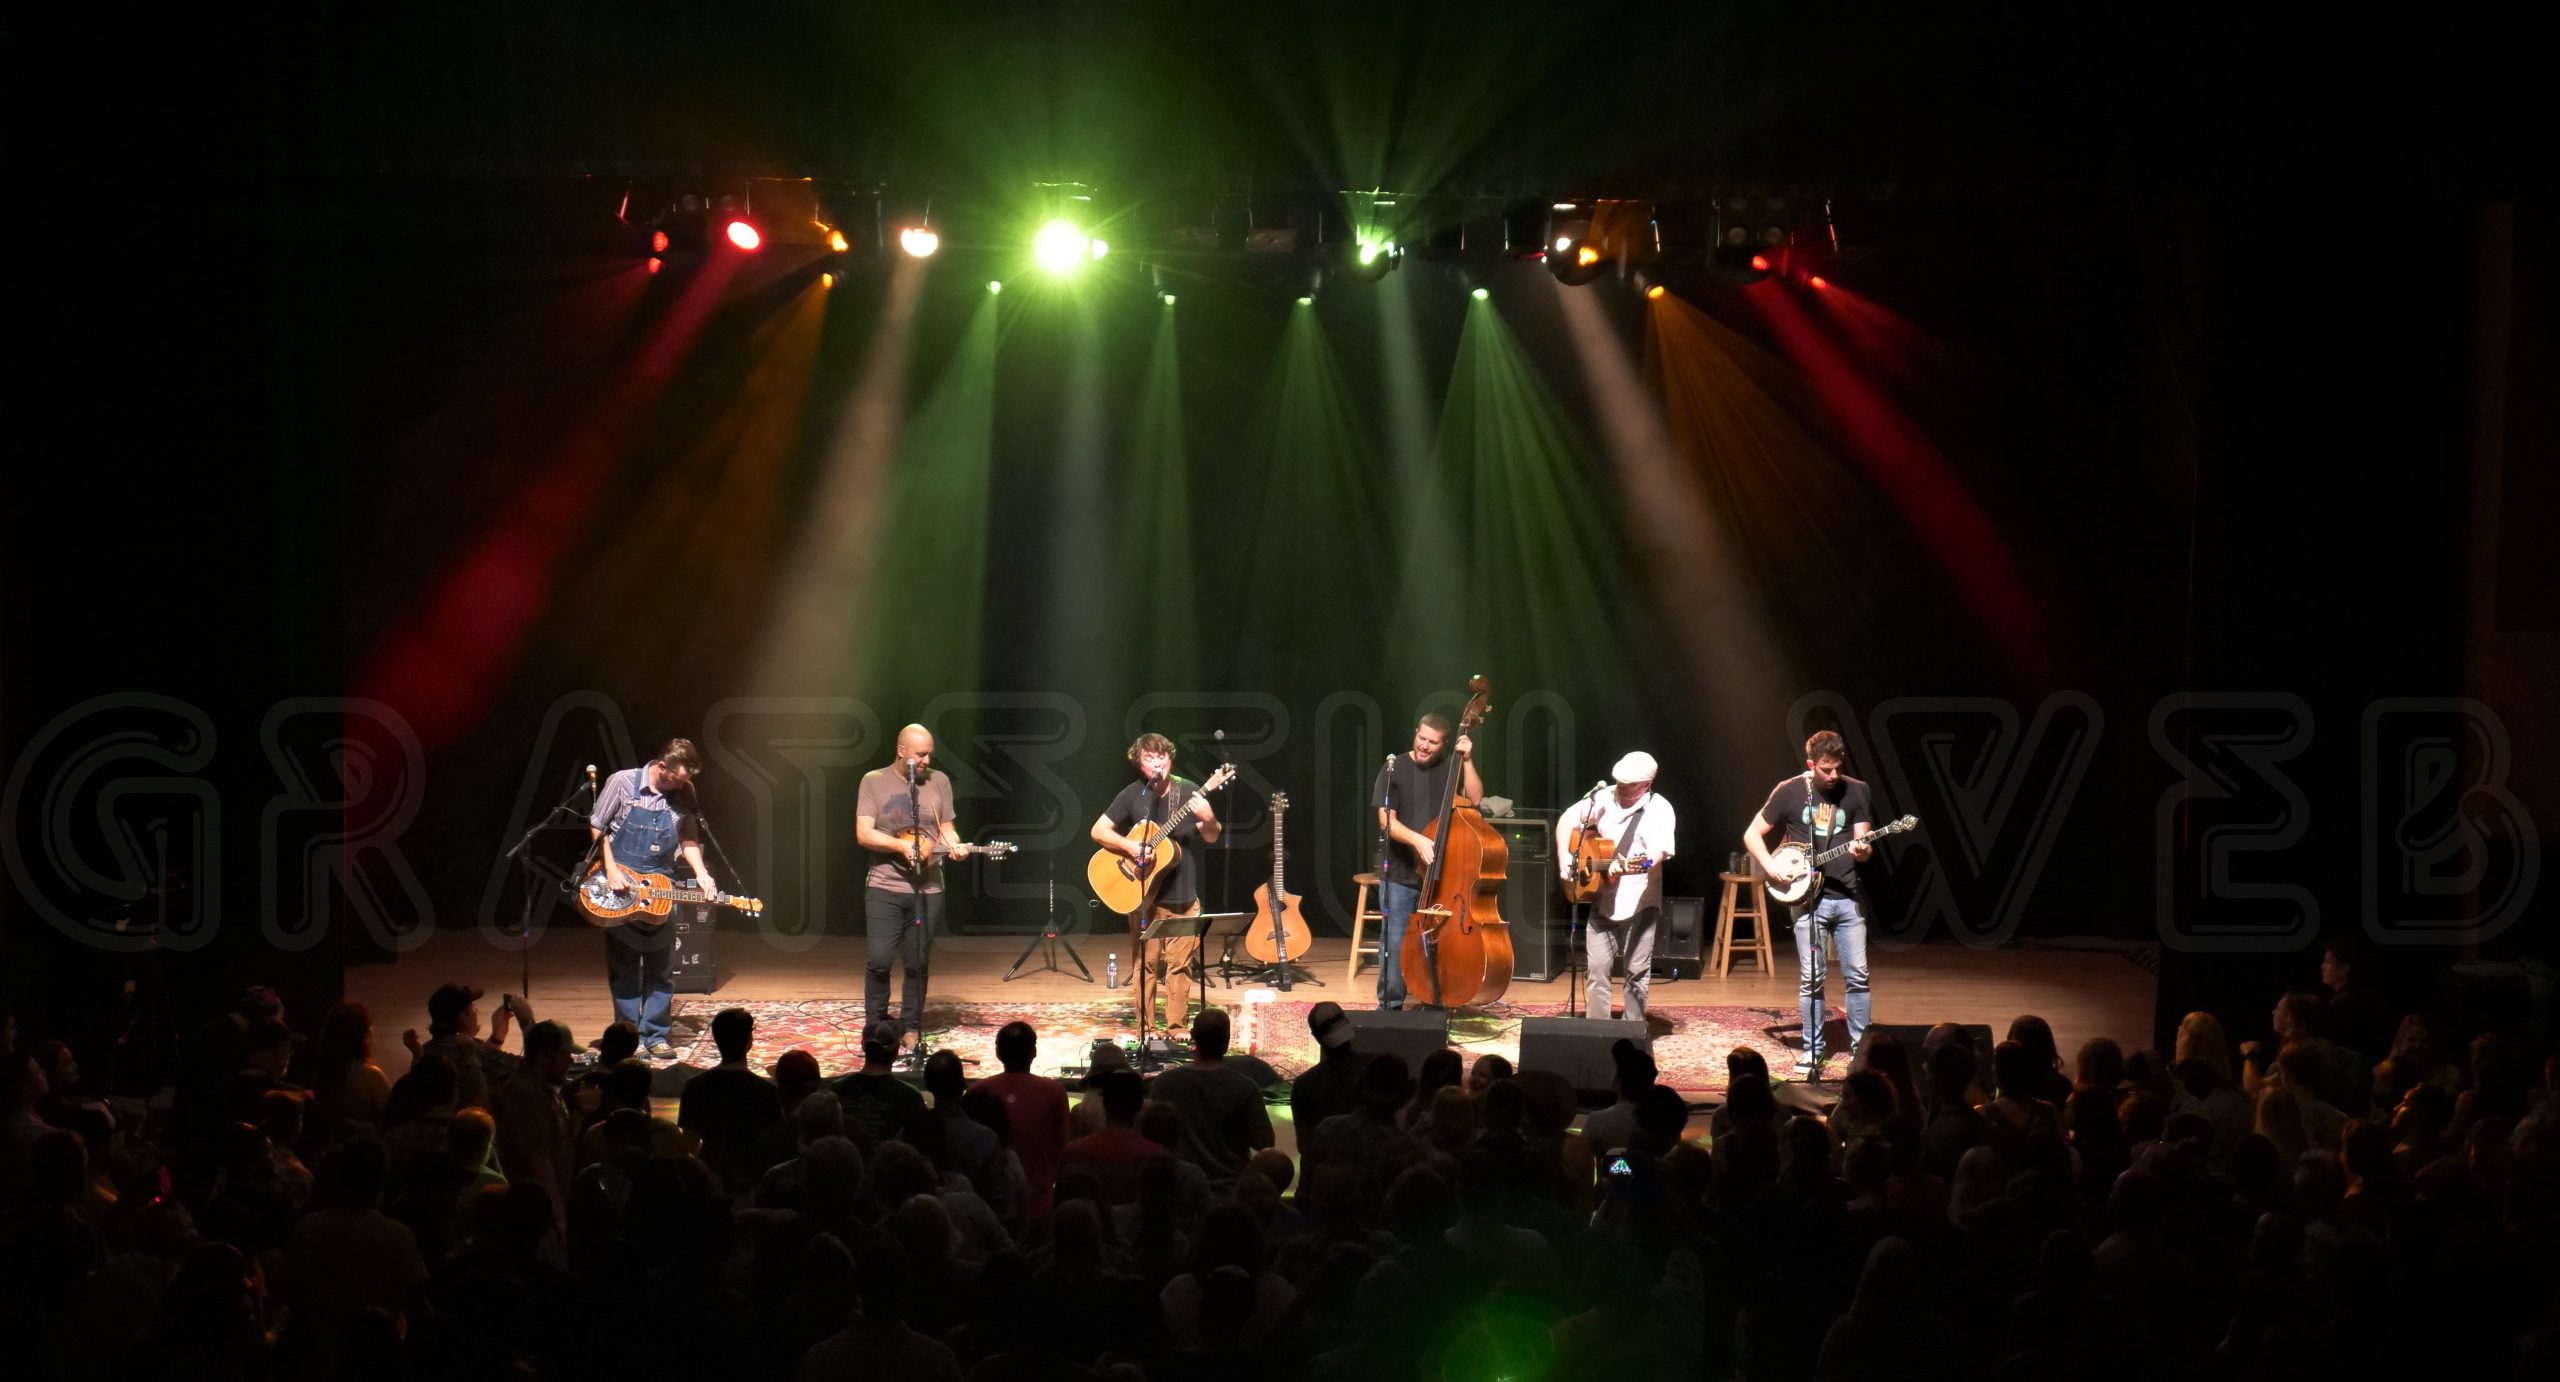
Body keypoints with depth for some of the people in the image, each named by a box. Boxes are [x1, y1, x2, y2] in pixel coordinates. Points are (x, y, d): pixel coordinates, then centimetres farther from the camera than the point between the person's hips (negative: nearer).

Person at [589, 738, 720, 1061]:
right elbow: (597, 826, -4)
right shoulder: (623, 783, -10)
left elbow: (689, 839, 7)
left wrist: (701, 873, -10)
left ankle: (655, 1034, 9)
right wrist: (611, 871, -12)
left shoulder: (684, 794, -1)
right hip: (619, 890, -3)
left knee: (661, 968, 2)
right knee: (623, 969, 4)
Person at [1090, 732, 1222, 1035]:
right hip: (1144, 893, -1)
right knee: (1146, 962, 1)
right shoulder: (1132, 795, -3)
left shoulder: (1188, 793, 1)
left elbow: (1212, 838, 2)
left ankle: (1175, 1027, 10)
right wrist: (1129, 846, -18)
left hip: (1182, 894, 1)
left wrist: (1208, 819, -20)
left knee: (1180, 962, 2)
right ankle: (1145, 1028, 8)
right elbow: (1098, 830, -3)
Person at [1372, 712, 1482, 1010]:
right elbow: (1386, 820, -11)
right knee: (1394, 943, 0)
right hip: (1399, 875, -2)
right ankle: (1389, 1005, 12)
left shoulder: (1451, 767, 5)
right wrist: (1417, 839, -26)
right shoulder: (1395, 768, -4)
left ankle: (1436, 1003, 18)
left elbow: (1475, 799, -7)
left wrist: (1467, 761, -12)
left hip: (1440, 874, 2)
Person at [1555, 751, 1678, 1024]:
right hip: (1602, 900, 4)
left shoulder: (1660, 810, -11)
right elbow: (1568, 819, 12)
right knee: (1597, 968, 3)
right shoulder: (1605, 798, 3)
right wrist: (1564, 854, -2)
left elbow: (1657, 854, -23)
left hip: (1640, 903, -4)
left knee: (1637, 971, 1)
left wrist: (1628, 866, -42)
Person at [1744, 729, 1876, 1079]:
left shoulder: (1856, 791, 3)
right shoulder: (1790, 791, -2)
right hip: (1808, 898, -2)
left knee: (1857, 975, 1)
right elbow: (1752, 834, 5)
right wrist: (1769, 865, -11)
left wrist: (1861, 850, -21)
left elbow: (1864, 845, 2)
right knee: (1810, 978, 0)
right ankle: (1812, 1051, 9)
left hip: (1847, 897, 2)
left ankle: (1861, 1046, 12)